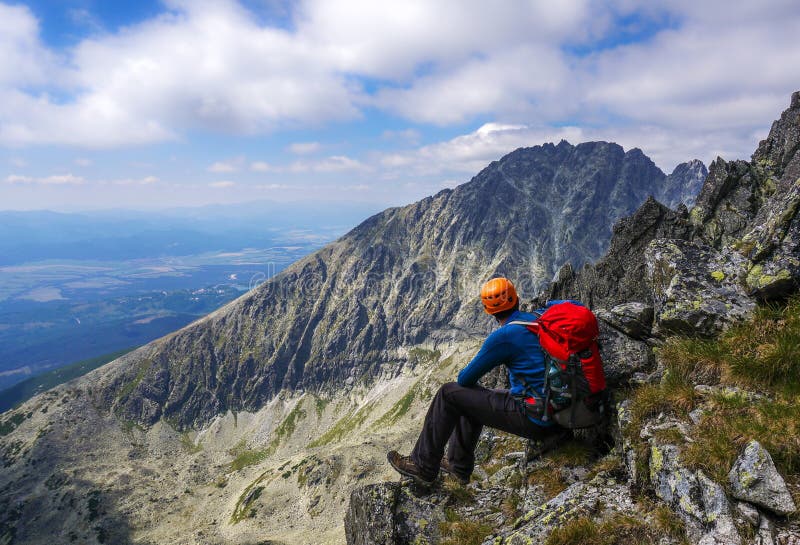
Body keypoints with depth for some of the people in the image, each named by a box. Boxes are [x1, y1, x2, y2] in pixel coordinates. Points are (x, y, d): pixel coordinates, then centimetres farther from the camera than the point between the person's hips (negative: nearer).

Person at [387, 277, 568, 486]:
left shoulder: (504, 336, -18)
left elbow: (464, 378, -9)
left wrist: (464, 377, 17)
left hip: (533, 419, -8)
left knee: (449, 393, 0)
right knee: (471, 396, 25)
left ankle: (423, 467, 12)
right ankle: (458, 464, 37)